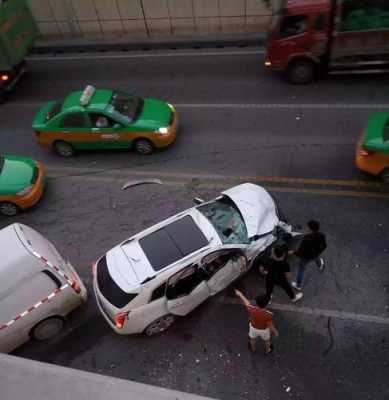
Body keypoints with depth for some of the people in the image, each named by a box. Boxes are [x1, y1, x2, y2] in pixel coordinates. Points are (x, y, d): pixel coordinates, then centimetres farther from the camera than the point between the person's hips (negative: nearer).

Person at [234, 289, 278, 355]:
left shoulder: (251, 309, -33)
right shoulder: (268, 314, -38)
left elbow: (245, 301, -15)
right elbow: (270, 326, -23)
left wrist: (239, 294, 3)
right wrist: (275, 332, -2)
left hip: (253, 328, 2)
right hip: (264, 330, -1)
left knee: (253, 339, 34)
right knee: (266, 341, 32)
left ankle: (253, 349, 61)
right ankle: (267, 351, 59)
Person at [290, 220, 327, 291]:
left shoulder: (307, 238, -39)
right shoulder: (322, 236, -22)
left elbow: (301, 250, -31)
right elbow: (324, 246, -3)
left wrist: (293, 252, -13)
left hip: (306, 257, -5)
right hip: (316, 254, 5)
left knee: (301, 270, 18)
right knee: (317, 258, 42)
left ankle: (298, 285, 35)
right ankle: (320, 266, 77)